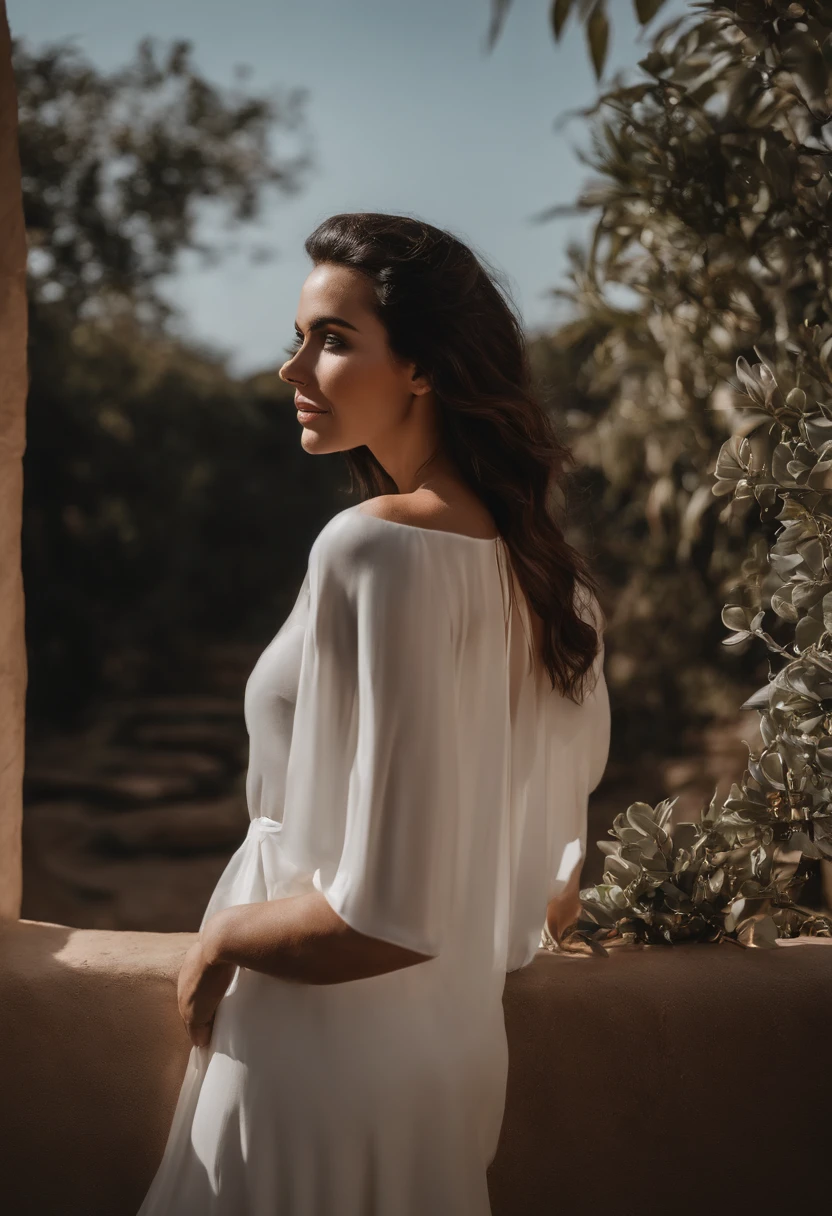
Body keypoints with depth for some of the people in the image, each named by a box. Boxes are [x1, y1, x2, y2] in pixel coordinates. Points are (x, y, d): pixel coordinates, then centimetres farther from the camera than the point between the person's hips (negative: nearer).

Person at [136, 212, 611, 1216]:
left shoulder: (377, 545, -22)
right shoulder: (533, 558, 4)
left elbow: (386, 915, -25)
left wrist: (220, 941, -11)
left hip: (329, 1049, -8)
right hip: (459, 1039, 8)